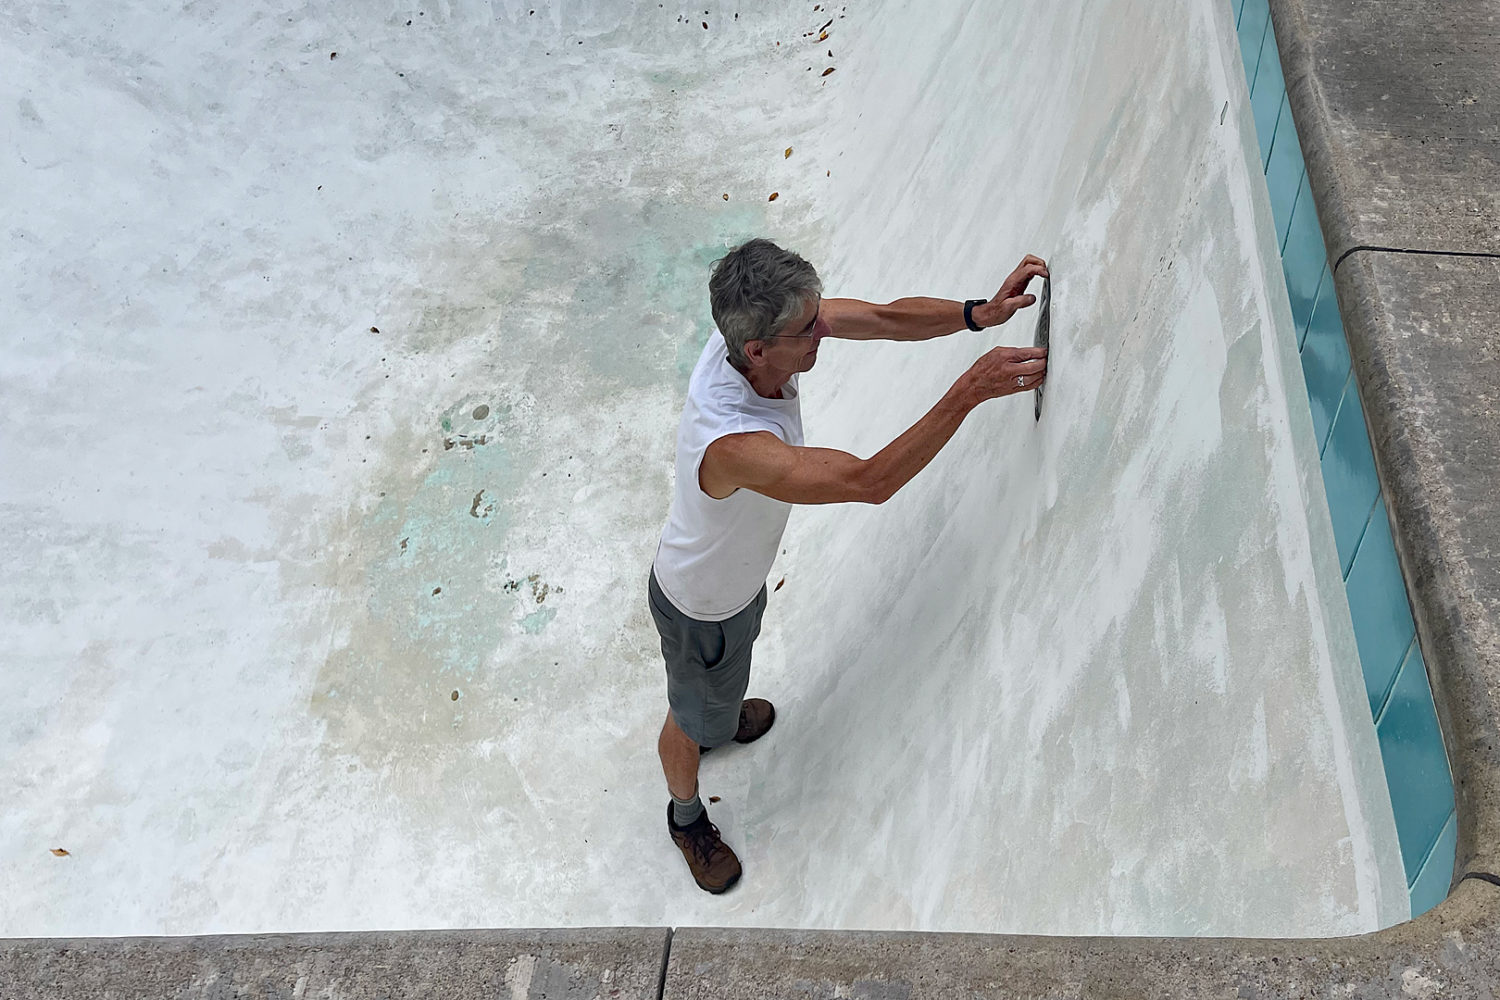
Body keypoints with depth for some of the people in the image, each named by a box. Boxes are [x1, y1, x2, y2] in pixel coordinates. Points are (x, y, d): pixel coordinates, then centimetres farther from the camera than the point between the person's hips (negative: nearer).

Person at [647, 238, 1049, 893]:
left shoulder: (754, 327, -26)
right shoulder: (732, 446, -49)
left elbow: (883, 319, -19)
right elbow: (870, 483, -50)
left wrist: (980, 313, -34)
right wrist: (970, 390, -51)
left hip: (739, 575, 7)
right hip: (701, 611, -7)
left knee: (725, 679, 39)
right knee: (693, 721, 25)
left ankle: (722, 716, 73)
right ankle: (686, 817, 55)